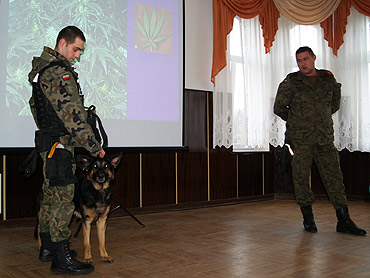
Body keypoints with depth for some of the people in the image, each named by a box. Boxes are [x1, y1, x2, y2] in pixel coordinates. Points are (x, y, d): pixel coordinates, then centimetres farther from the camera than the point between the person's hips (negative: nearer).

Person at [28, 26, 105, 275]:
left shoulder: (43, 69, 17)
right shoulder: (59, 73, -17)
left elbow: (35, 104, 25)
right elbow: (73, 116, -21)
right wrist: (94, 147, -16)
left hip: (47, 140, 11)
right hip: (60, 143, -11)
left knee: (50, 196, 16)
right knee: (63, 200, -7)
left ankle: (47, 247, 27)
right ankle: (62, 259, -2)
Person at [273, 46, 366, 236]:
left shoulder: (329, 80, 9)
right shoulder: (291, 82, -1)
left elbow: (335, 105, 24)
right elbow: (279, 108, 5)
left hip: (325, 139, 2)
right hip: (300, 140, -2)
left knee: (334, 177, 1)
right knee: (301, 178, 2)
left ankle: (344, 221, 7)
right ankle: (308, 218, 17)